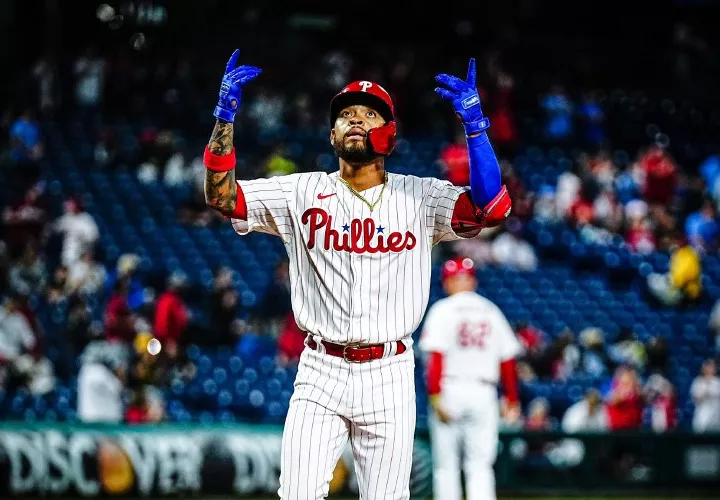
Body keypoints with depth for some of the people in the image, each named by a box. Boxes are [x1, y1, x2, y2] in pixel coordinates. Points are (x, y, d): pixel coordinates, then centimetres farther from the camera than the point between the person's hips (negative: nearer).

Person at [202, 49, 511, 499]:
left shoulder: (419, 197, 1)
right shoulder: (304, 193, 3)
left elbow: (493, 208, -14)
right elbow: (222, 196, -4)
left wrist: (474, 123, -22)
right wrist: (225, 116, -16)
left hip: (389, 377, 0)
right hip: (320, 373, 0)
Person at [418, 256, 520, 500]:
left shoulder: (442, 310, -2)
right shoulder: (491, 312, 9)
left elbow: (436, 357, -13)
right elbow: (508, 360, 8)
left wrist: (435, 396, -15)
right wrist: (512, 399, 15)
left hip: (450, 389, -3)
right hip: (484, 391, 3)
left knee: (446, 466, 6)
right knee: (480, 466, 3)